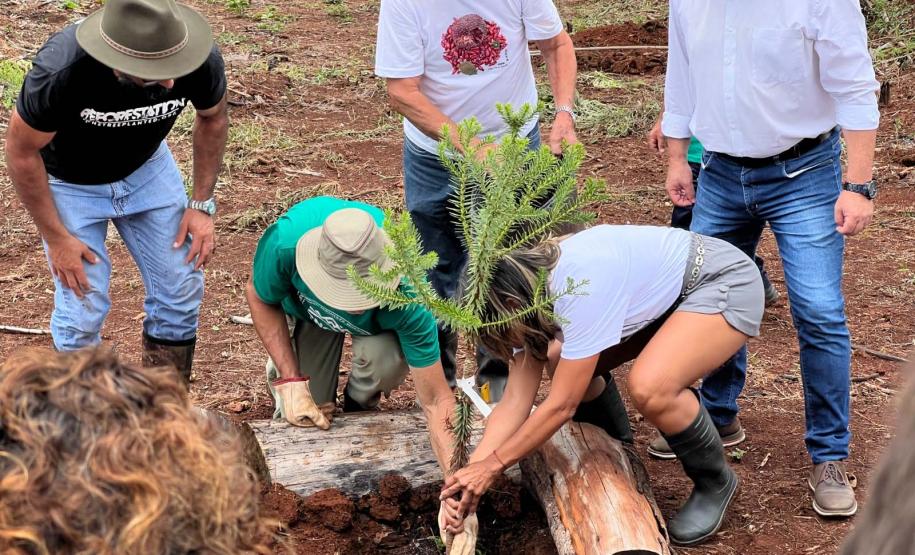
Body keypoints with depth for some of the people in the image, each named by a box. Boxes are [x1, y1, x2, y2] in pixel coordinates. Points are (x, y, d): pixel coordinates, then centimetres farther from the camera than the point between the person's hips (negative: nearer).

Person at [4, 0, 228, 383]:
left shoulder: (201, 61, -31)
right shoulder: (61, 71, -40)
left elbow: (212, 119, -5)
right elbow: (21, 151, -20)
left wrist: (202, 204, -7)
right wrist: (56, 237, -15)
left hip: (147, 167, 3)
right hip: (71, 182, -3)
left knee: (182, 290, 3)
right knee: (83, 309, -6)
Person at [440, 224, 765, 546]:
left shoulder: (581, 283, -34)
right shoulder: (528, 288, -8)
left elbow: (562, 405, -28)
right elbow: (515, 401, -7)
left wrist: (491, 466, -21)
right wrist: (470, 470, -18)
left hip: (727, 285, -9)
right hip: (668, 292, 9)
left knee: (649, 388, -30)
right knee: (563, 363, 1)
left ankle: (714, 482, -3)